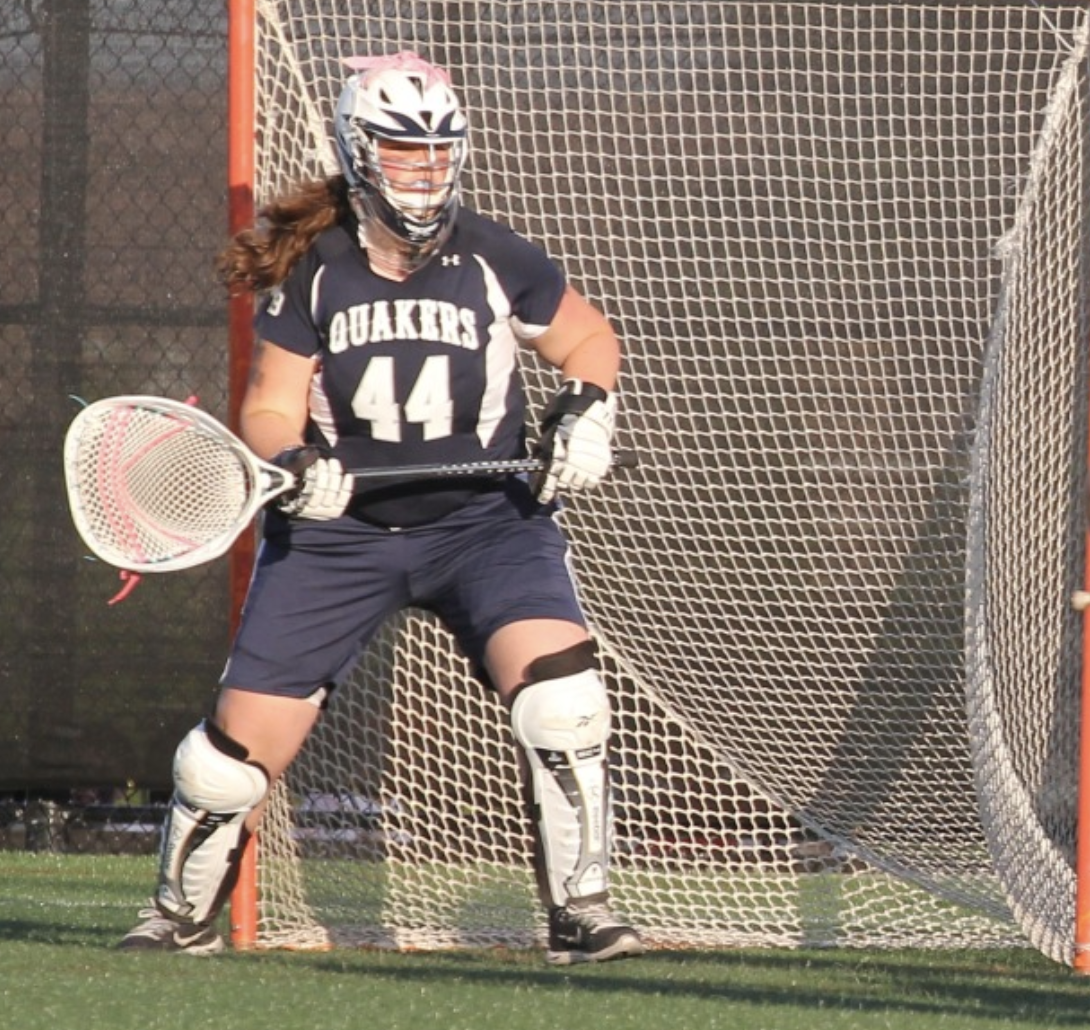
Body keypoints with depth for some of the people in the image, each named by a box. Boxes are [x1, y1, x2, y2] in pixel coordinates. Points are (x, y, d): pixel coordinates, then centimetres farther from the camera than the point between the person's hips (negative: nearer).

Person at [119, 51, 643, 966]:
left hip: (486, 517, 0)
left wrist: (588, 411, -9)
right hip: (340, 529, 0)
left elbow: (591, 341, 11)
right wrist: (293, 461, -24)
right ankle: (182, 914, 27)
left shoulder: (496, 261, -5)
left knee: (561, 694, -26)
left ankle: (582, 914, -13)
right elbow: (271, 408, -2)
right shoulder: (309, 272, -6)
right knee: (243, 742, -1)